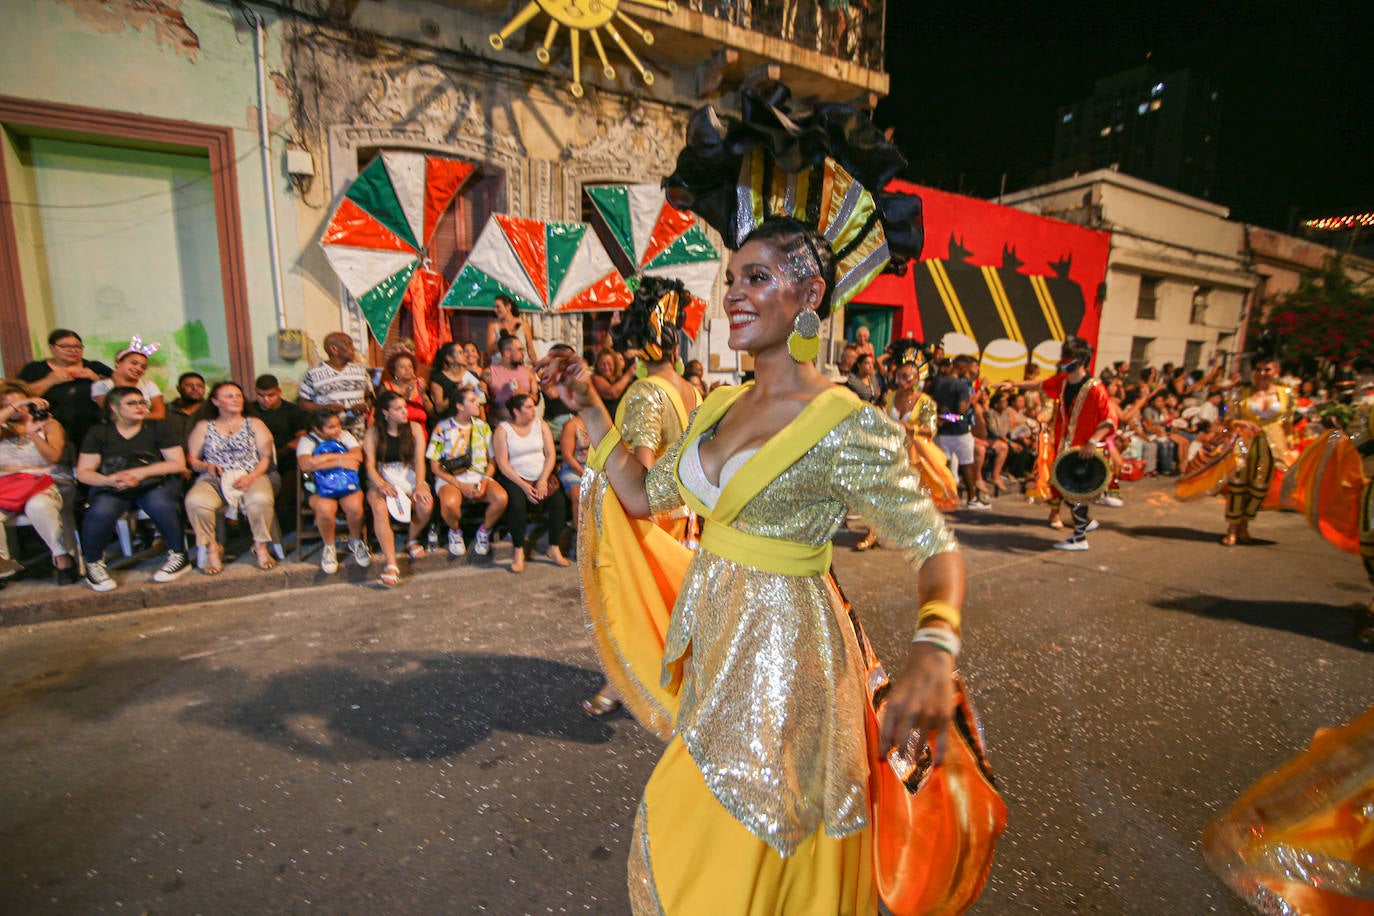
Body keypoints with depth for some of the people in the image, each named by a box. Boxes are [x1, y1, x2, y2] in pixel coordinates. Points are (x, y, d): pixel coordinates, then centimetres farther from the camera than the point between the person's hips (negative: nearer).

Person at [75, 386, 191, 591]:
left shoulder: (156, 428, 10)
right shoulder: (98, 433, 12)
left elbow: (179, 464, 2)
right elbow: (83, 472, 6)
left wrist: (141, 472, -11)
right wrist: (109, 480, -16)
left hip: (155, 483, -1)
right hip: (111, 488, 1)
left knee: (159, 504, -36)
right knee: (101, 511, -33)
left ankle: (179, 555, -16)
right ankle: (93, 563, -7)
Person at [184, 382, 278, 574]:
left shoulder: (254, 424, 17)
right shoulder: (203, 427, 20)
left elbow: (267, 456, 6)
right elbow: (191, 459, 14)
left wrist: (251, 477, -10)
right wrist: (207, 466, -8)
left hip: (251, 477, -1)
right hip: (213, 480, 2)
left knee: (261, 499, -36)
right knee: (195, 501, -33)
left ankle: (261, 547, -15)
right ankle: (211, 548, -11)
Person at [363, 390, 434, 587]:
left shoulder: (415, 428, 6)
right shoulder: (374, 432, 3)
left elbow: (419, 460, -1)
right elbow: (370, 464, -4)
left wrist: (419, 486, -17)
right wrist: (381, 484, -24)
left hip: (409, 476, 1)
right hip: (382, 479, -1)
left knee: (426, 505, -30)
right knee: (380, 509, -34)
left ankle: (412, 539, 3)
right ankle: (390, 564, -32)